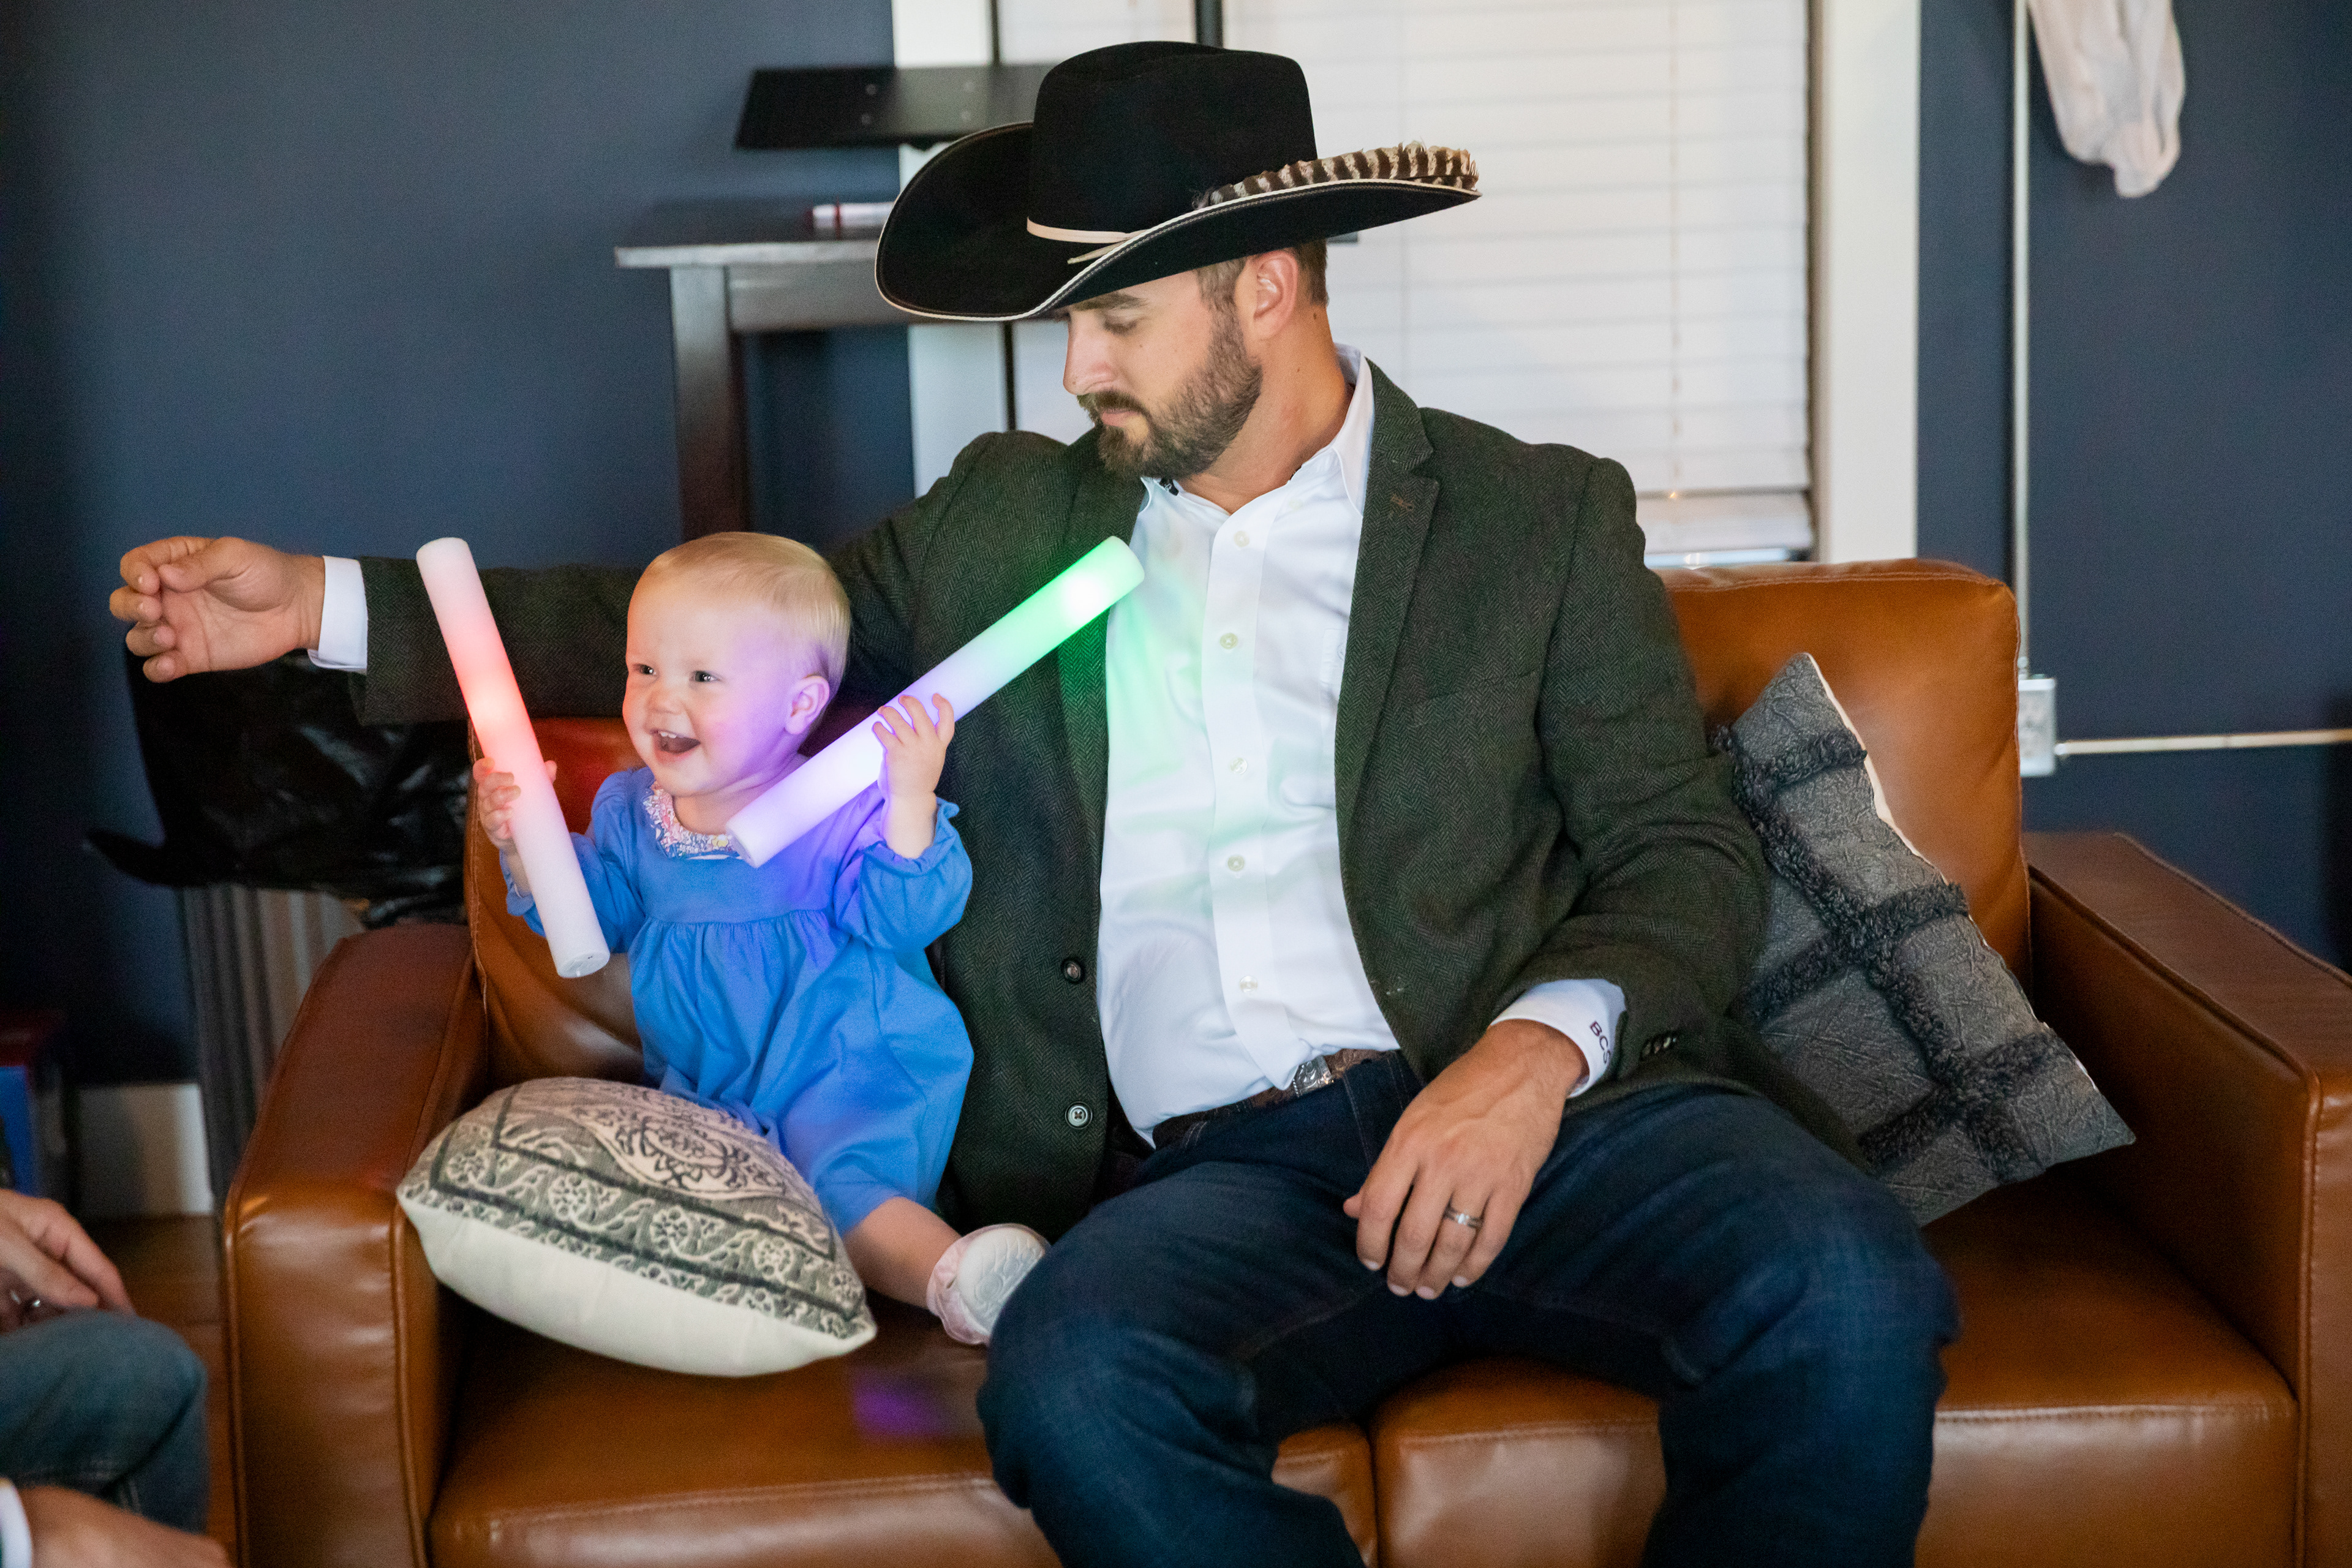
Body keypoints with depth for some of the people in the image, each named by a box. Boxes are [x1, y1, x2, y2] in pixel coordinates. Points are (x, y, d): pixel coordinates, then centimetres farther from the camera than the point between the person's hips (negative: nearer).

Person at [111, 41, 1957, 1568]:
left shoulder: (1542, 519, 12)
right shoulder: (1007, 522, 21)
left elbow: (1688, 855, 7)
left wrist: (1543, 1043, -15)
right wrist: (333, 603, 18)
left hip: (1534, 1100, -1)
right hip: (1211, 1167, 1)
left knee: (1842, 1290, -31)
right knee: (1074, 1386, -34)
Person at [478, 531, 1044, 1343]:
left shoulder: (844, 810, -10)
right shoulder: (630, 811, 8)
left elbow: (905, 918, -21)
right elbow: (592, 914, 18)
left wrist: (909, 805, -34)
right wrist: (526, 845, 2)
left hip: (851, 1072, -5)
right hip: (708, 1088, 5)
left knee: (836, 1176, -33)